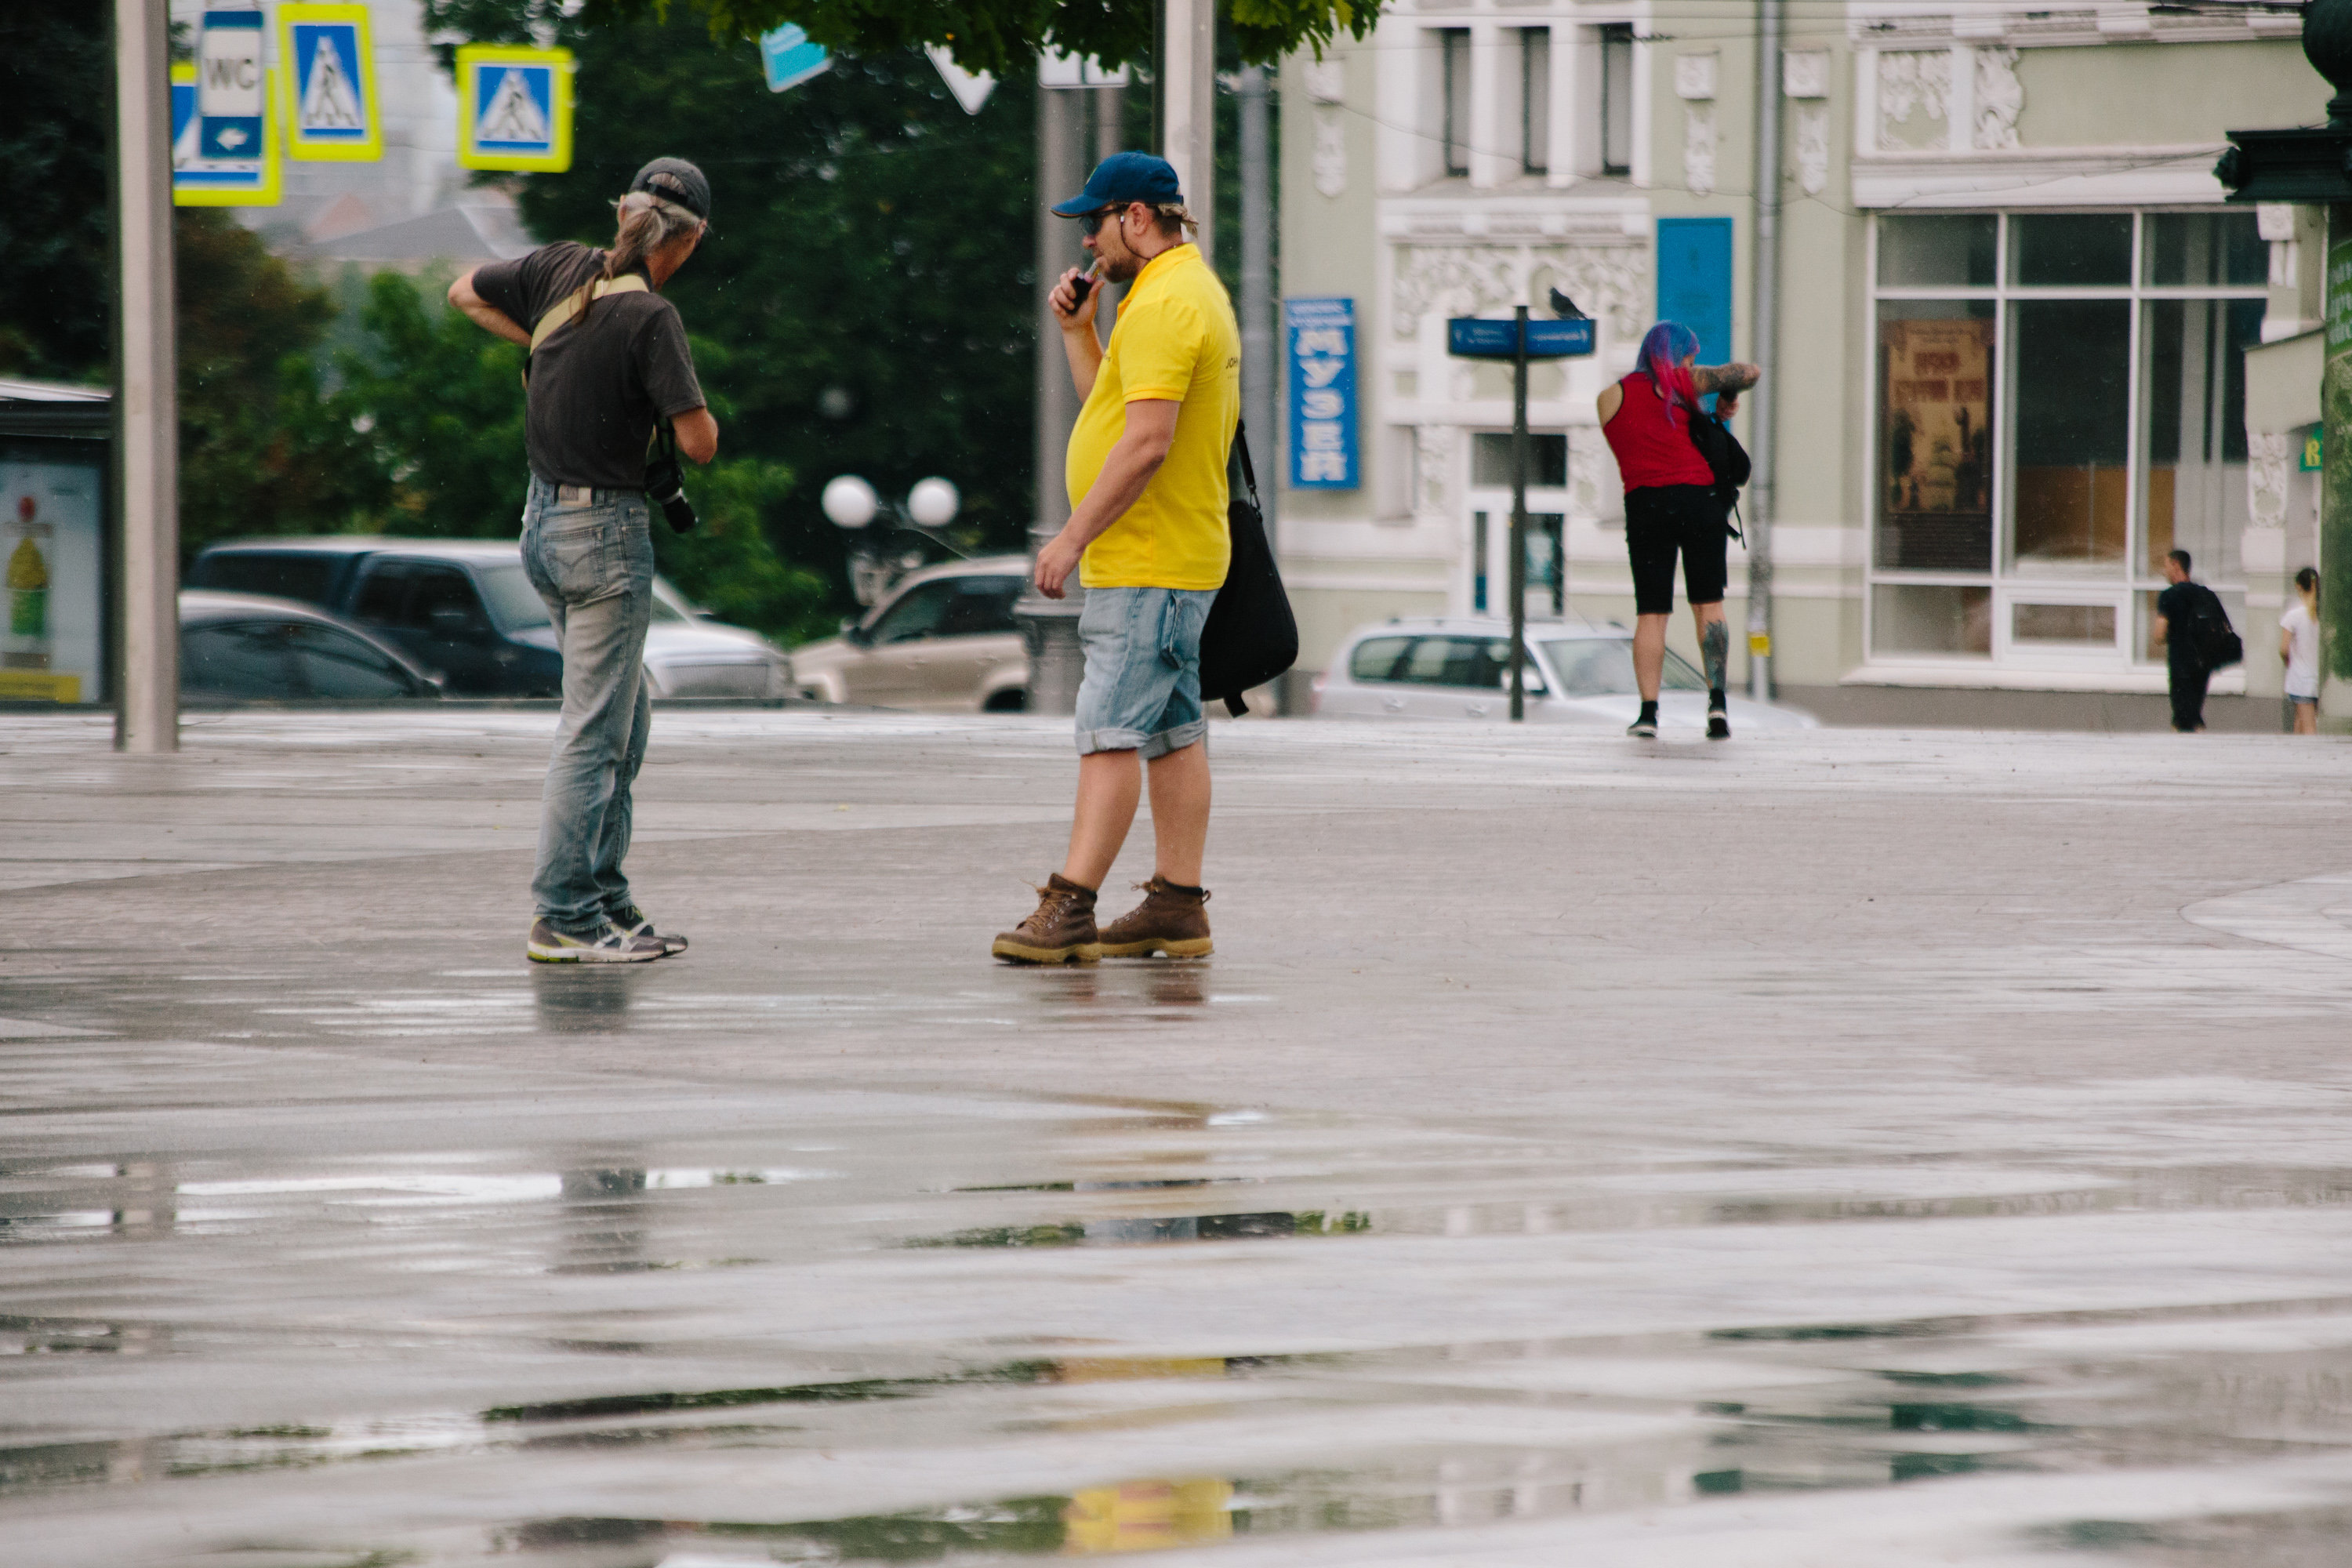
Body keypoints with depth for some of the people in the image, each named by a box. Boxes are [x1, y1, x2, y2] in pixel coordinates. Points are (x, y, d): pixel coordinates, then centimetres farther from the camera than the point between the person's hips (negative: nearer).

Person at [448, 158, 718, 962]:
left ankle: (607, 900, 18)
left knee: (628, 714, 17)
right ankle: (563, 918, -3)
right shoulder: (650, 317, -19)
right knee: (595, 730, -4)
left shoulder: (562, 268, 2)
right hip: (607, 530, -8)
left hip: (545, 520, 8)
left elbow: (465, 292, 19)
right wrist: (695, 406, 2)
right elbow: (700, 443, -20)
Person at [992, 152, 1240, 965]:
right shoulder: (1194, 290, 18)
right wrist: (1079, 331, 12)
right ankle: (1178, 906, 13)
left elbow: (1147, 440, -24)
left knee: (1110, 733, -14)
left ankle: (1070, 907, -18)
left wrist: (1073, 536, -21)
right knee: (1173, 732, 11)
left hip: (1144, 565, -11)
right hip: (1179, 558, 11)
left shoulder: (1164, 304, -17)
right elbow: (1113, 407, 25)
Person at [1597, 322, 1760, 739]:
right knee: (1708, 604, 7)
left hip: (1645, 505, 1)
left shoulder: (1610, 399, 11)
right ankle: (1717, 700, -7)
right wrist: (1727, 397, 23)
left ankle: (1648, 712, -6)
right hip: (1700, 499, -1)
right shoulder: (1683, 382, 5)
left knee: (1651, 613, 4)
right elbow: (1750, 372, 4)